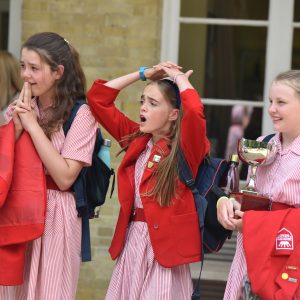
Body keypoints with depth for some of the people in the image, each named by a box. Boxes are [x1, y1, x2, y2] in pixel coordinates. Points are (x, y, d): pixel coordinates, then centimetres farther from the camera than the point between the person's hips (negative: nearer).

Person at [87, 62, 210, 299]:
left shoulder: (185, 147, -7)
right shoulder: (137, 139, 10)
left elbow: (195, 112, -29)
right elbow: (97, 98, 12)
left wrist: (179, 79, -10)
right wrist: (144, 74, 8)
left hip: (165, 243, -6)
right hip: (131, 240, 6)